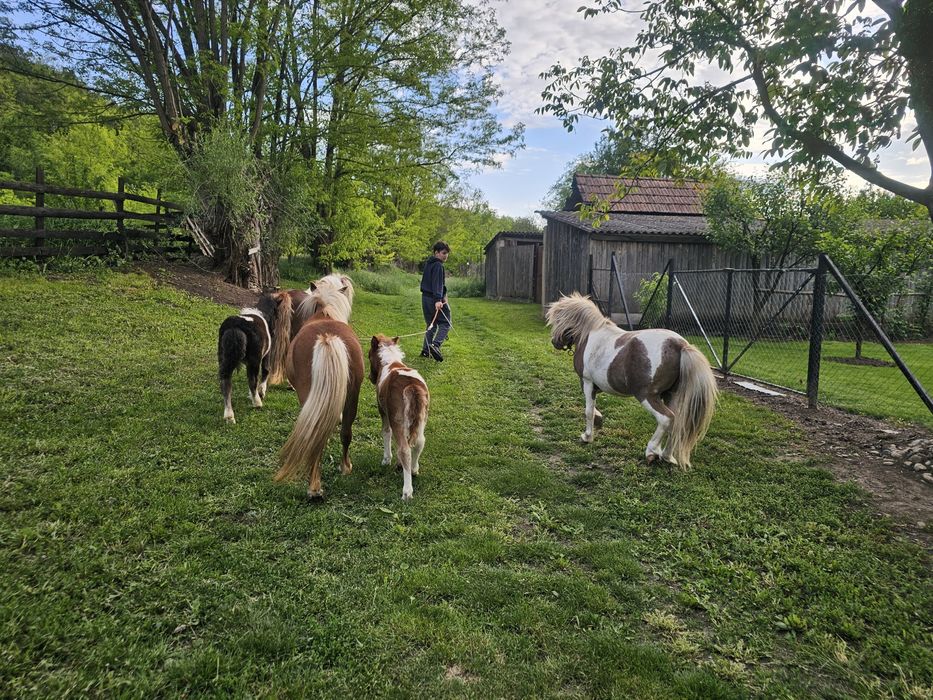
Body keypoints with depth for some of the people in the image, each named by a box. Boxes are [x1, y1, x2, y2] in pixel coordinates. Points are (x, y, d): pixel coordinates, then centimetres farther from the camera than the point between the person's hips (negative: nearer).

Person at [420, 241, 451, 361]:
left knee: (431, 325, 16)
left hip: (425, 297, 9)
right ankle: (435, 345, -21)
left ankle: (426, 350, 14)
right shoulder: (438, 265, -14)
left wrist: (443, 295, 23)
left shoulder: (428, 264, 17)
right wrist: (438, 299, -33)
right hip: (434, 298, -9)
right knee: (445, 324, -2)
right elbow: (437, 283, -25)